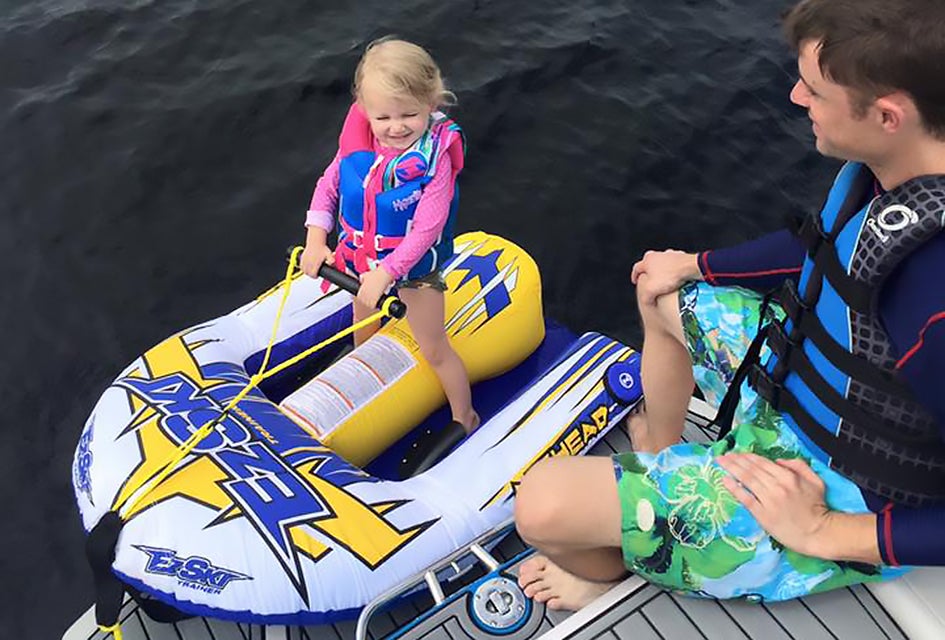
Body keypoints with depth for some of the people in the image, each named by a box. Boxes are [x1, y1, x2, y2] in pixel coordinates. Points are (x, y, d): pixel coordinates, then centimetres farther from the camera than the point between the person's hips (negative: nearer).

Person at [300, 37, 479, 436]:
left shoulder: (436, 157, -29)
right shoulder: (358, 142, -15)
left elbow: (427, 228, -29)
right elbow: (328, 184, -2)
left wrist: (385, 272, -32)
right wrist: (316, 240, -12)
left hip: (414, 267, -5)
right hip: (362, 261, 5)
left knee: (434, 350, 12)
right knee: (363, 339, 29)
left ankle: (465, 419, 34)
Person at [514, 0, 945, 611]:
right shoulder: (888, 164, -14)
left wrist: (826, 533, -26)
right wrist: (694, 265, 15)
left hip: (830, 495, -8)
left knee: (543, 503, -18)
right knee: (662, 295, 25)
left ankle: (605, 569, 23)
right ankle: (659, 456, 44)